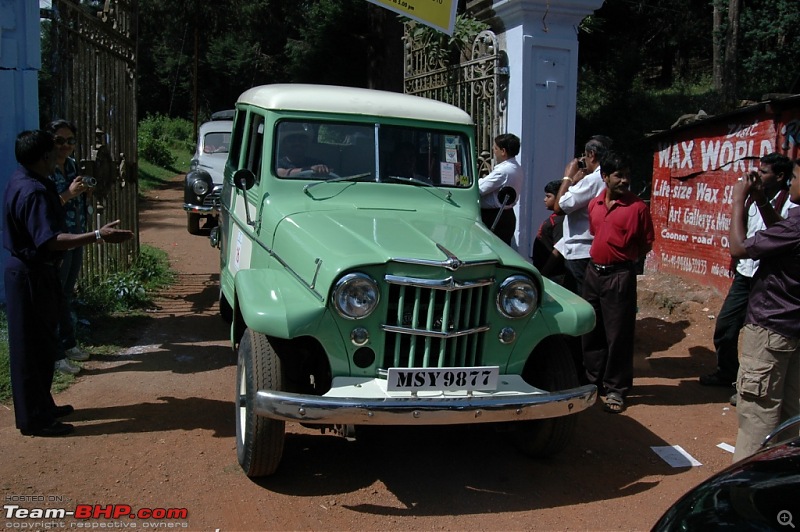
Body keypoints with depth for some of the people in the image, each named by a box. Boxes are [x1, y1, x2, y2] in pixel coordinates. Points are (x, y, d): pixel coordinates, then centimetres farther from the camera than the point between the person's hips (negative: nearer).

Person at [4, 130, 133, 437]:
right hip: (32, 276, -11)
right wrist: (98, 235, -41)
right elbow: (51, 240, -33)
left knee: (41, 343, 18)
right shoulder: (33, 192, -24)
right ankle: (34, 419, 8)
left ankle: (42, 406, 30)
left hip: (31, 271, 11)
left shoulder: (23, 182, 10)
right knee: (33, 347, -2)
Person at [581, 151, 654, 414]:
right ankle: (594, 379, 31)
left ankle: (616, 389, 11)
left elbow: (646, 244, -3)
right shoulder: (594, 204, 7)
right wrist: (601, 254, 11)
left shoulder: (638, 207, -10)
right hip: (594, 271, 6)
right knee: (591, 330, 15)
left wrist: (623, 257, -3)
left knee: (618, 334, 0)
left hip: (620, 275, -6)